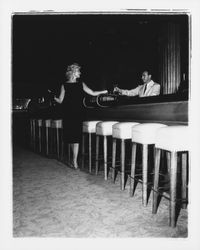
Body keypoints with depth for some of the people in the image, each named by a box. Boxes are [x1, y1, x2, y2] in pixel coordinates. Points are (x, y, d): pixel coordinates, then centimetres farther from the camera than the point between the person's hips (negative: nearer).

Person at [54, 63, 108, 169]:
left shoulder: (64, 85, -4)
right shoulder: (81, 84, -4)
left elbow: (60, 101, -3)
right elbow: (93, 93, 0)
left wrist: (54, 97, 19)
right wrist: (105, 91, 14)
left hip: (67, 113, 1)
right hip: (78, 113, 0)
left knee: (70, 135, 12)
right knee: (76, 136, 2)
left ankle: (74, 160, 24)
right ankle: (74, 161, -2)